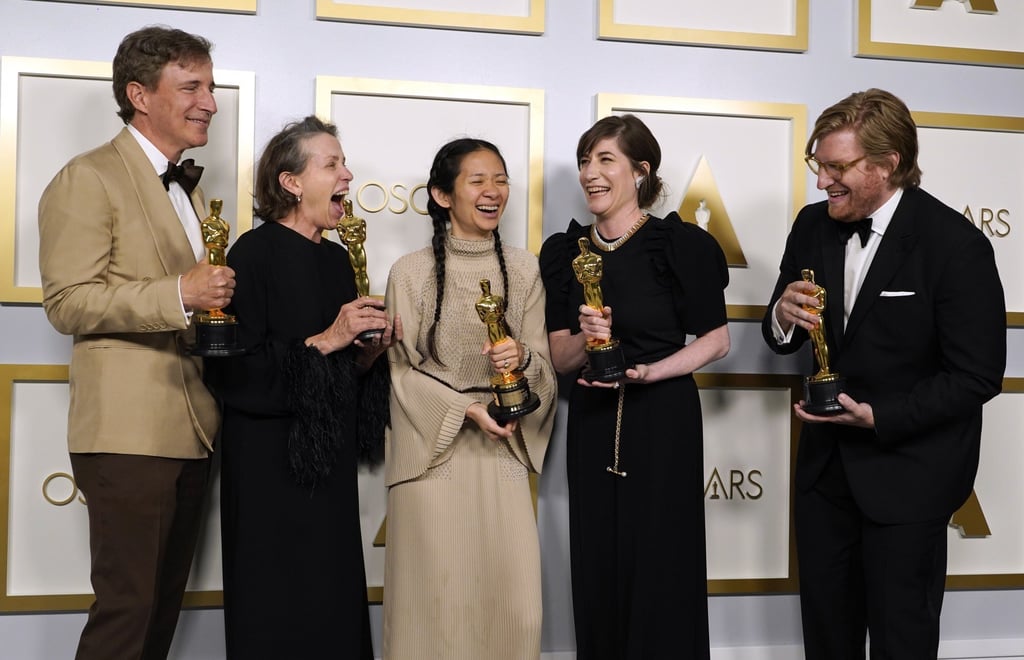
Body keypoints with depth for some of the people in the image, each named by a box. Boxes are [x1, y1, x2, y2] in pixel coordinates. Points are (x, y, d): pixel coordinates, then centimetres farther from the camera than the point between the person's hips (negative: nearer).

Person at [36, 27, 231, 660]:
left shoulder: (187, 188, 21)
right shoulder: (88, 179, -6)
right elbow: (68, 301, -15)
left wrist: (221, 294, 12)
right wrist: (179, 294, -24)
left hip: (192, 432, 8)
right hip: (130, 432, -8)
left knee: (165, 605, 13)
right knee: (127, 609, -5)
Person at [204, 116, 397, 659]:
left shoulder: (337, 258, 12)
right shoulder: (255, 252, -10)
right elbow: (235, 369, -18)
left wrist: (370, 350, -1)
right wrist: (326, 340, -19)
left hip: (331, 460, 7)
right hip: (271, 462, -7)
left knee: (334, 604, 8)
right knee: (278, 613, 0)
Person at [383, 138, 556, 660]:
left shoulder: (523, 269, 8)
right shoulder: (411, 271, -2)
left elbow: (544, 366, 7)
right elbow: (403, 370, -1)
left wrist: (522, 358, -15)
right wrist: (467, 407, -12)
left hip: (502, 453, 3)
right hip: (433, 451, -3)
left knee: (515, 604, -1)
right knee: (438, 600, -1)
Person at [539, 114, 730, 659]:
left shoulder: (679, 243, -6)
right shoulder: (565, 251, 6)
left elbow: (716, 339, -4)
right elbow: (559, 358, 6)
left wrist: (645, 372, -17)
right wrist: (587, 339, -16)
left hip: (662, 423, -4)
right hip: (592, 425, 4)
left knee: (661, 572, 3)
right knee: (598, 574, 8)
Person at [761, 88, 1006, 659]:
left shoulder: (956, 245, -18)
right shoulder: (813, 227, 0)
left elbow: (978, 376, -16)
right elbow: (785, 339, 9)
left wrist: (877, 417, -22)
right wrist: (784, 319, -15)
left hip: (907, 474, -5)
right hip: (826, 463, 6)